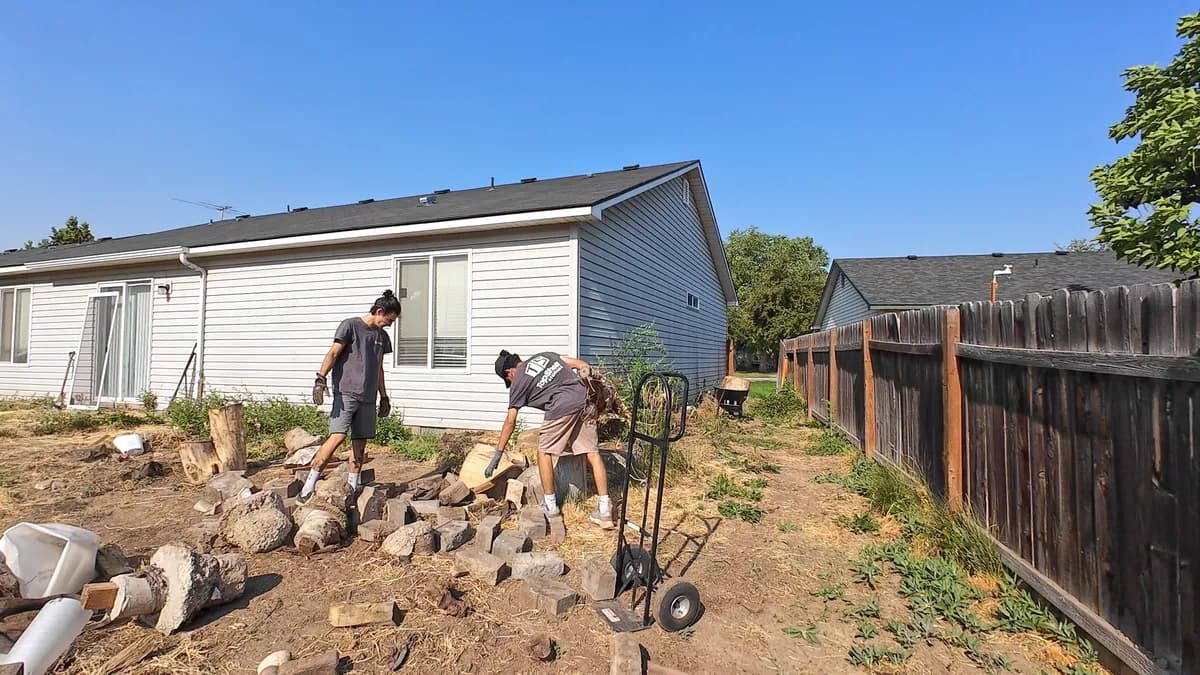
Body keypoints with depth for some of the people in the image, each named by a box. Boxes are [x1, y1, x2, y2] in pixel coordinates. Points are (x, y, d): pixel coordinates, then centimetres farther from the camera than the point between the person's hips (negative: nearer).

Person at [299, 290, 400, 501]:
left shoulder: (382, 336, 18)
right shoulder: (350, 325, -1)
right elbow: (333, 353, -8)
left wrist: (384, 397, 23)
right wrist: (321, 379, -20)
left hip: (368, 397, 6)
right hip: (346, 392, -6)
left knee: (360, 442, 7)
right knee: (338, 436, -16)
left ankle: (352, 488, 16)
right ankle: (309, 484, -7)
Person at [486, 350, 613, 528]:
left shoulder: (518, 382, 13)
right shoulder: (543, 355, 27)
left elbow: (510, 421, 11)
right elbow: (582, 365, 20)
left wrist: (498, 454, 17)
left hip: (562, 406, -6)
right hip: (584, 400, 6)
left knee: (544, 451, 14)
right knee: (593, 453, 8)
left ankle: (551, 507, 20)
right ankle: (605, 510, 9)